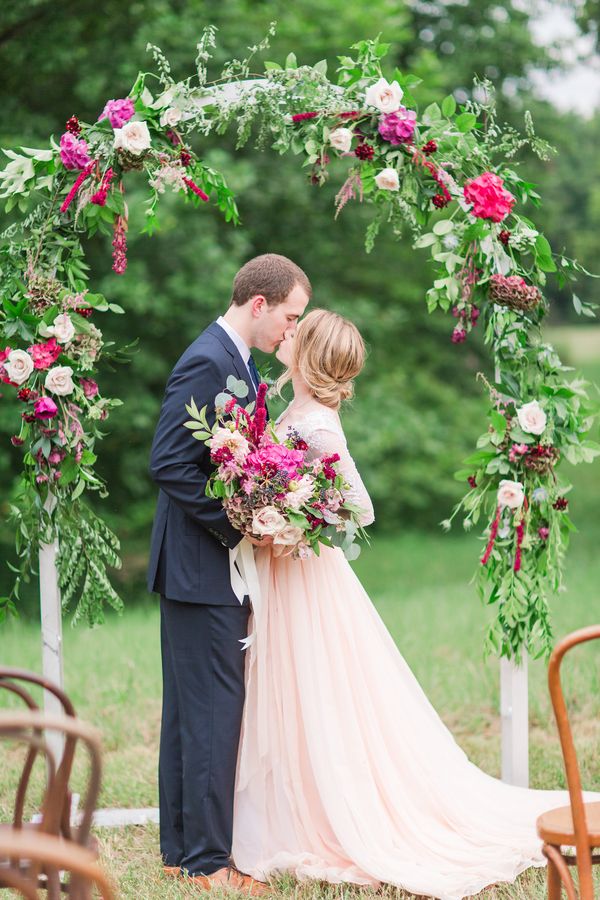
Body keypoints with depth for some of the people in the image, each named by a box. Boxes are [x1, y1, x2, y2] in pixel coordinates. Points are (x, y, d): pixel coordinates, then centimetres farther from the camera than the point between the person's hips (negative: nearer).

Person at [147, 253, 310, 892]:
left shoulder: (236, 361, 15)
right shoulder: (208, 364, -17)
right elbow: (168, 465, -23)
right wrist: (237, 529, -18)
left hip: (215, 565, 11)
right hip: (201, 567, -10)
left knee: (191, 709, 13)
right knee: (214, 709, -6)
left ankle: (181, 849, 21)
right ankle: (208, 861, -1)